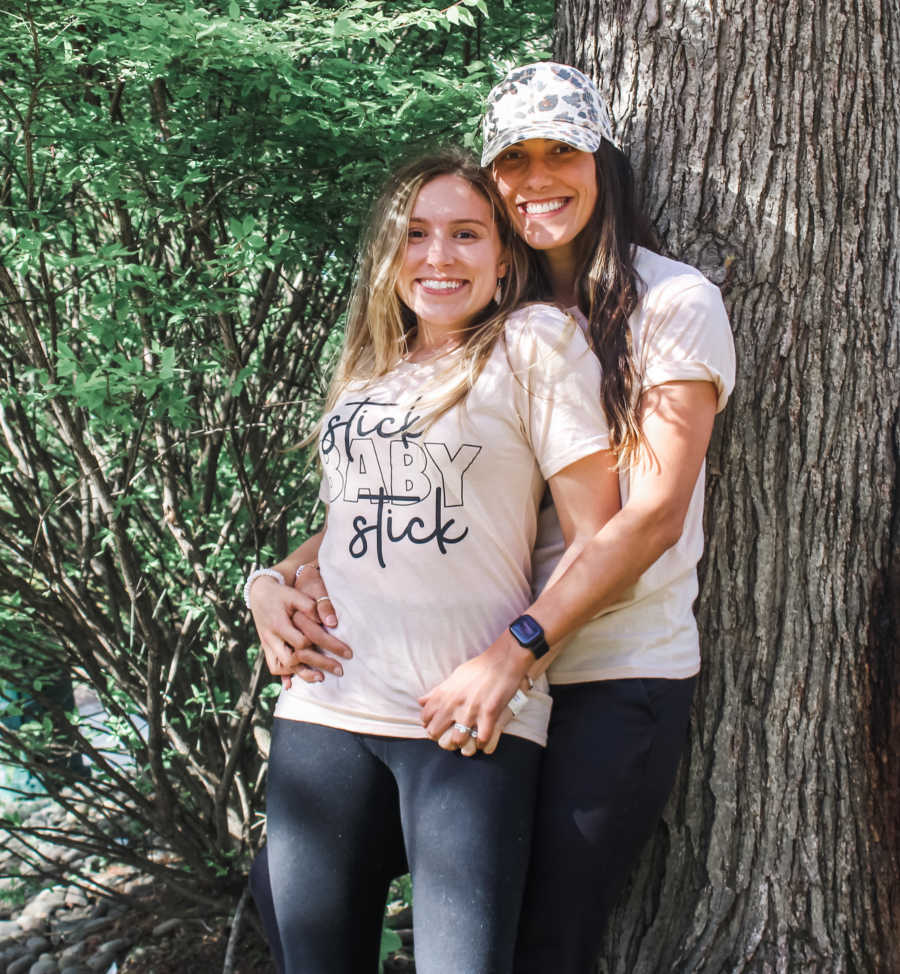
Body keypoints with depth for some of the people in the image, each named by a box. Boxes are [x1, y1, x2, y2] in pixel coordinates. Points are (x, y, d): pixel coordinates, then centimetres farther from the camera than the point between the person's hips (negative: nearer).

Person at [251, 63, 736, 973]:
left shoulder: (673, 302, -5)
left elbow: (652, 515, -13)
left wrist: (511, 653, -22)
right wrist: (294, 573, -11)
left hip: (617, 676, -5)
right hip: (490, 668, 6)